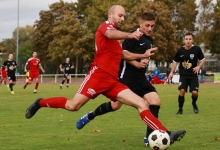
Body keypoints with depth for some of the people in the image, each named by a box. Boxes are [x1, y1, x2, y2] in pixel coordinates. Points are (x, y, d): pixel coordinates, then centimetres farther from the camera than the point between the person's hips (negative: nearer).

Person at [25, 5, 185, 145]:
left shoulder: (116, 36, 27)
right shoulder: (106, 25, 1)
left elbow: (121, 54, 42)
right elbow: (110, 34, -26)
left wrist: (143, 55, 33)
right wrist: (130, 35, -44)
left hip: (113, 81, 8)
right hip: (98, 75, -8)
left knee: (142, 104, -5)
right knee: (73, 106, -12)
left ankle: (166, 134, -13)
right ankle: (40, 103, 15)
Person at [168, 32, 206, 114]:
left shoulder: (197, 49, -11)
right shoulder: (180, 50, -7)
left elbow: (203, 59, 1)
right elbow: (175, 61, 8)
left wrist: (198, 67, -16)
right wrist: (171, 72, 2)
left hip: (193, 75, 0)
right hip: (183, 75, 0)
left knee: (195, 92, -9)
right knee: (182, 91, -15)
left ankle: (194, 103, 26)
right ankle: (180, 109, 2)